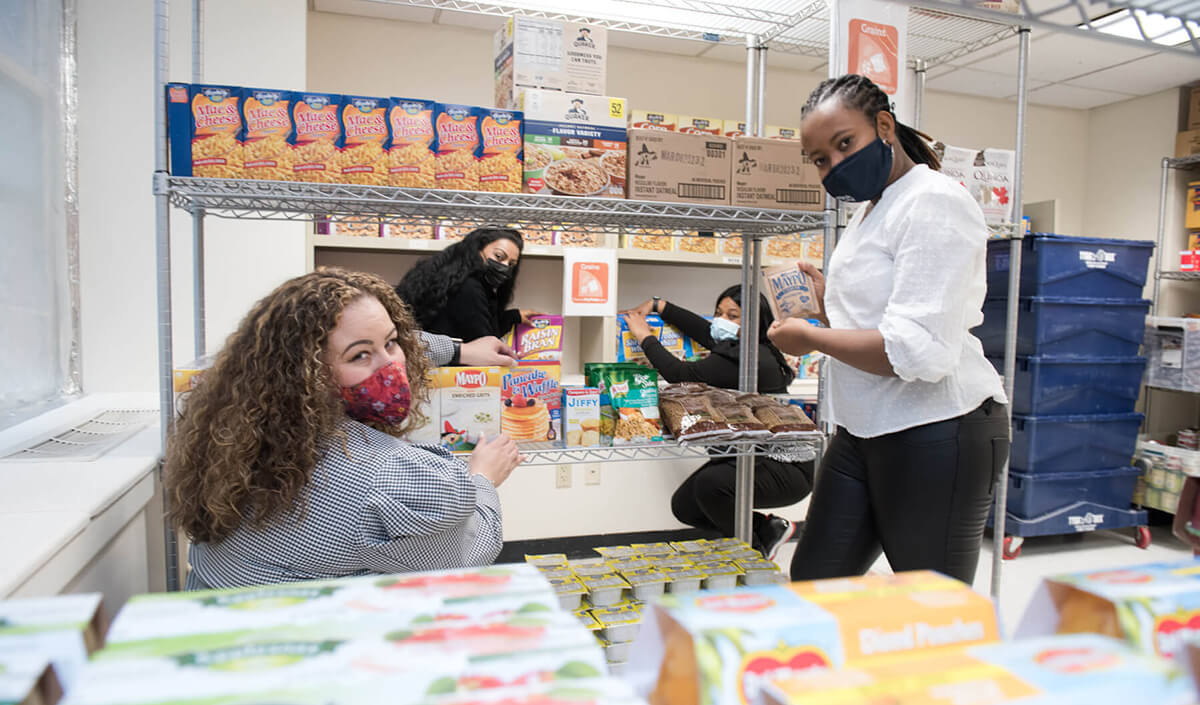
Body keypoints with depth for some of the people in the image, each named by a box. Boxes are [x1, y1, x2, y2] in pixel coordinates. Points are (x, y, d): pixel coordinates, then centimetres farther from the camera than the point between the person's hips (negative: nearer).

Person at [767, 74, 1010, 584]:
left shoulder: (933, 202, -14)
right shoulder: (869, 211, 16)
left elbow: (919, 351, -24)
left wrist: (809, 338, -13)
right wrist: (828, 304, 7)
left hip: (937, 435, -9)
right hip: (864, 430, 9)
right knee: (811, 585, 13)